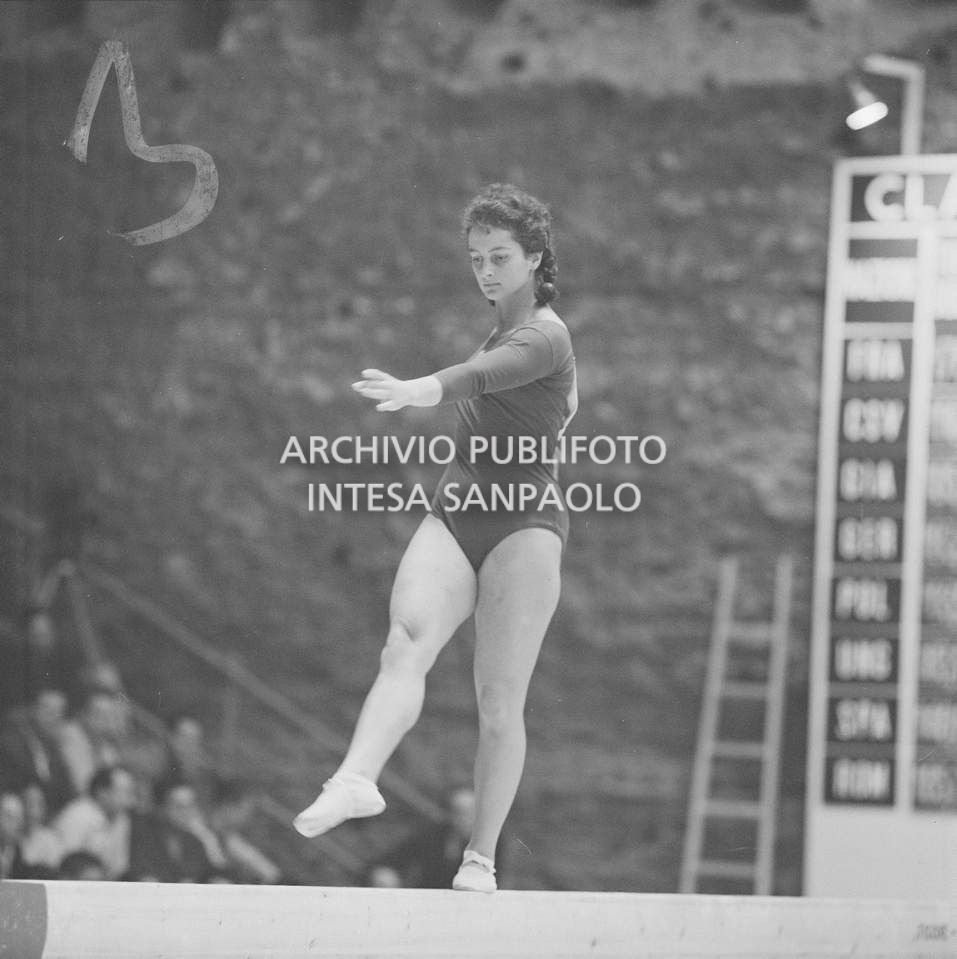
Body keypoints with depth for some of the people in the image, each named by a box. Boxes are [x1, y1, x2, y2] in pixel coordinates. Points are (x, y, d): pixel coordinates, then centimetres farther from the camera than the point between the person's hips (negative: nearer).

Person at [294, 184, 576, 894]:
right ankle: (356, 781, -43)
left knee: (499, 701, -5)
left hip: (524, 523, -6)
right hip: (453, 514, 6)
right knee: (404, 647, -22)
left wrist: (420, 390, -46)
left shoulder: (542, 336, -5)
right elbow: (568, 401, 40)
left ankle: (481, 859, 0)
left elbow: (482, 375, -29)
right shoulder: (507, 329, 19)